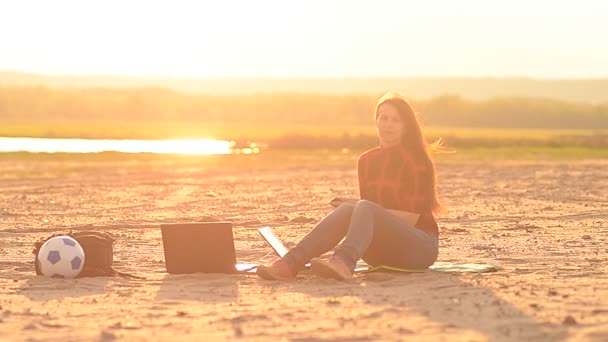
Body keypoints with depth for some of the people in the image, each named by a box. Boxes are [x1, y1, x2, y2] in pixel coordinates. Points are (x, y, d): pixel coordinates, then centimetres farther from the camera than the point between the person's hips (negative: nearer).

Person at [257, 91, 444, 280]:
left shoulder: (417, 160, -5)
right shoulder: (366, 160, 12)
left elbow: (414, 217, -10)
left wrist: (361, 208, -14)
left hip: (420, 247, -5)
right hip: (382, 249, 5)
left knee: (365, 208, -32)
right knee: (347, 210, -25)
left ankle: (343, 262, -65)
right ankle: (291, 263, -47)